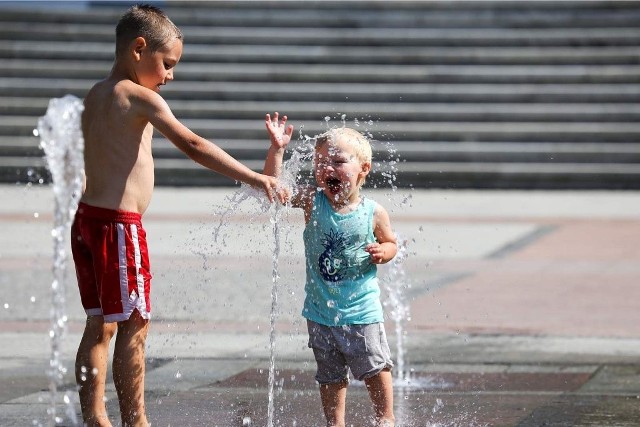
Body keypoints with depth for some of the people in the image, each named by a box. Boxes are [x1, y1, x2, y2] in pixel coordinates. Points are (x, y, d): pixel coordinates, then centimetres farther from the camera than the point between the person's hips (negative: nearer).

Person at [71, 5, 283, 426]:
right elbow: (192, 144, -22)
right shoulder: (140, 97, -13)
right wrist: (253, 177, -24)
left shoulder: (96, 95, 14)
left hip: (88, 218, 9)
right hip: (120, 223, -9)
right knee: (134, 325, -2)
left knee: (100, 324, 12)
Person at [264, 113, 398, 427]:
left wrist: (382, 252, -15)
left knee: (376, 368, 5)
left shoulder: (374, 213, -8)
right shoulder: (312, 201, -6)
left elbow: (391, 243, 8)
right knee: (330, 375, 13)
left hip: (361, 310, -2)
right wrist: (277, 150, -23)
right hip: (321, 310, 2)